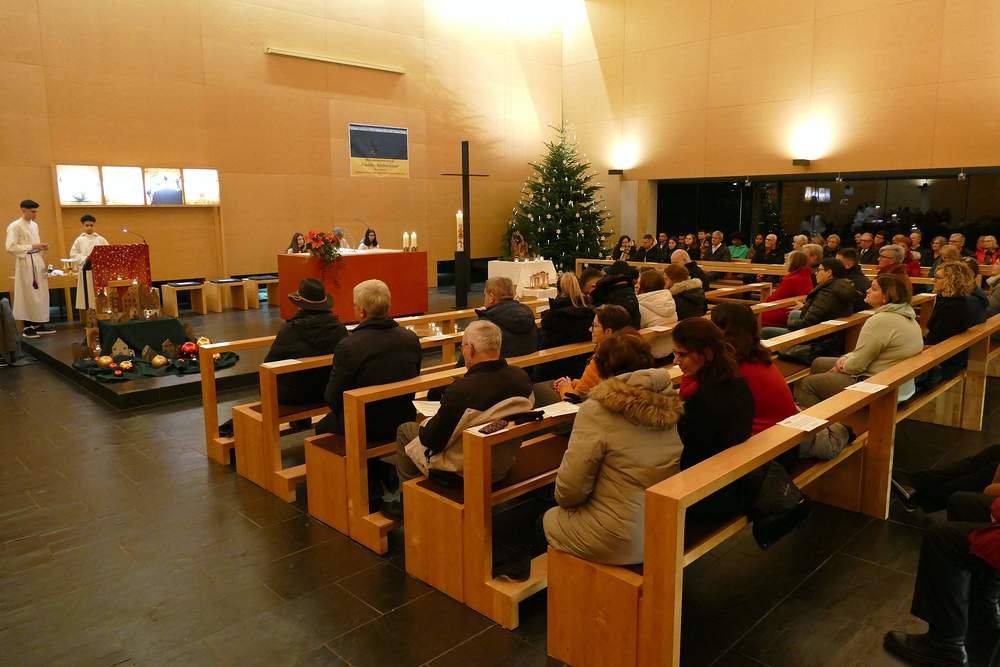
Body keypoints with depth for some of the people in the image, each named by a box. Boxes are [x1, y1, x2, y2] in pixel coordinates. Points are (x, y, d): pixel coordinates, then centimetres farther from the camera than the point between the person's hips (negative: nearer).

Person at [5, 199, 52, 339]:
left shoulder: (34, 225, 13)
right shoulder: (14, 226, -9)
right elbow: (11, 247, -16)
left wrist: (41, 247, 2)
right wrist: (32, 247, -20)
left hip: (38, 262, 7)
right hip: (25, 264, -7)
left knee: (40, 294, 8)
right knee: (27, 295, -3)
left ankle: (39, 324, 15)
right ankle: (27, 327, 3)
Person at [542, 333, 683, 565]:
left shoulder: (597, 410, -21)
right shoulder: (670, 405, -3)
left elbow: (570, 488, -17)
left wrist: (564, 500, 6)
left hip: (619, 544, -6)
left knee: (548, 519, 21)